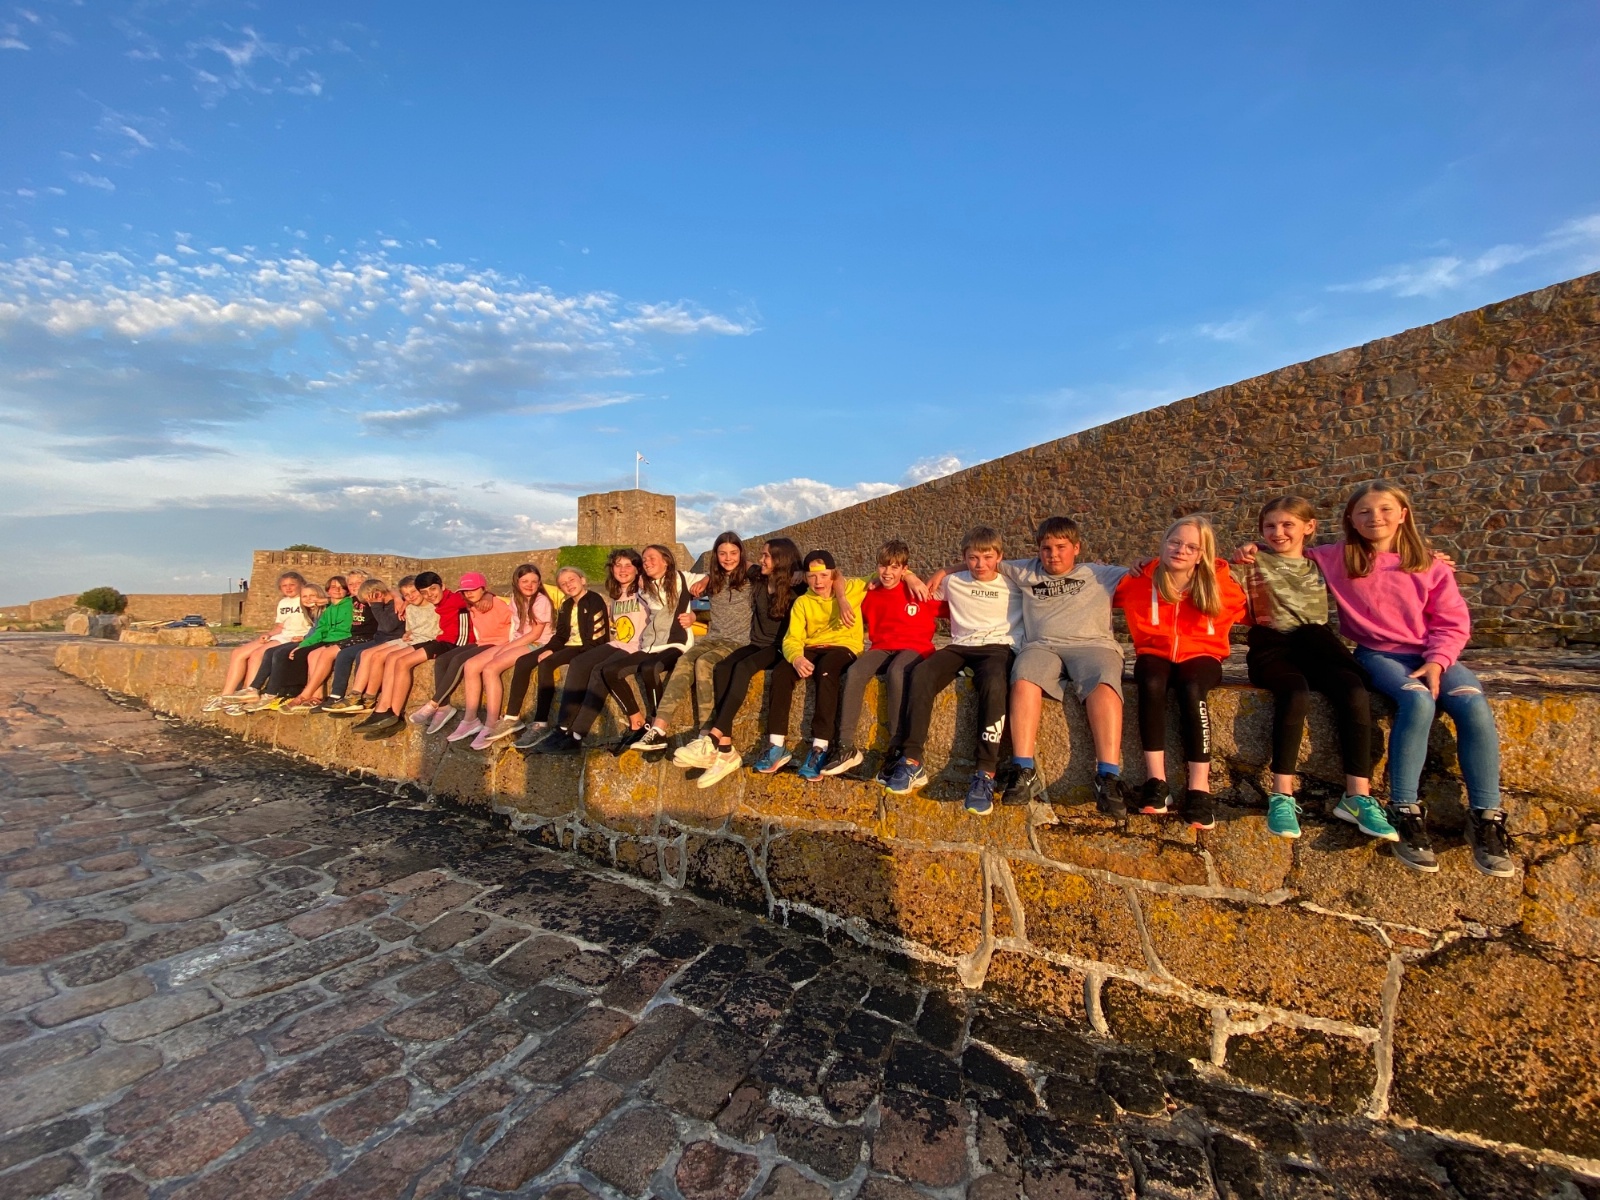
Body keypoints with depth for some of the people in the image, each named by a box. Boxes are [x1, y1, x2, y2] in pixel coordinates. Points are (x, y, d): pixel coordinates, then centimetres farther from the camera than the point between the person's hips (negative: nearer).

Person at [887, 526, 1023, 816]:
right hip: (960, 646, 2)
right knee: (921, 673, -29)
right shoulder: (954, 582, 17)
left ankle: (985, 775, -37)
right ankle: (912, 762, -28)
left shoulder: (1013, 585, 12)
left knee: (993, 684, -38)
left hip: (997, 646, -2)